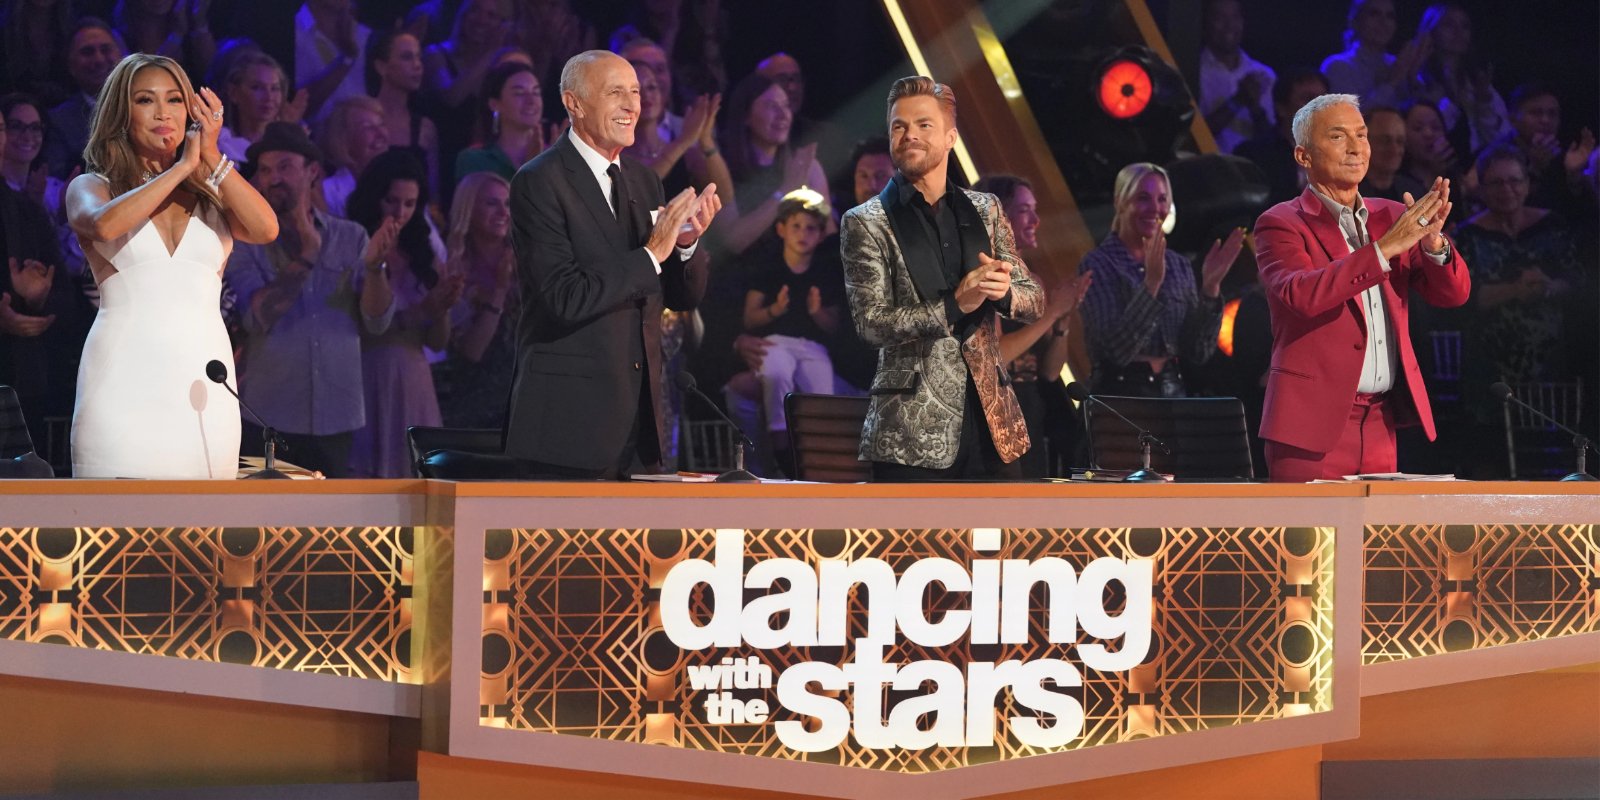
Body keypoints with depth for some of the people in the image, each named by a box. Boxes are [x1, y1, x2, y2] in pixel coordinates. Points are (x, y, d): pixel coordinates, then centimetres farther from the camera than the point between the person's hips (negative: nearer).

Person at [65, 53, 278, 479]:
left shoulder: (210, 196, 17)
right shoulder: (91, 187, 11)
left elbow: (266, 230, -2)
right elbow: (105, 224, -13)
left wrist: (212, 159, -5)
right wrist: (183, 165, -6)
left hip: (204, 381, 2)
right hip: (126, 377, -2)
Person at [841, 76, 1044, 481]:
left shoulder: (985, 211, 12)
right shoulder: (866, 223, -1)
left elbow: (1034, 301, 12)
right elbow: (872, 324, -9)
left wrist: (1003, 292, -11)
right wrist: (955, 304, -20)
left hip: (992, 419, 4)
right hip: (912, 432, -4)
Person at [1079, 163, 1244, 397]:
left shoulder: (1178, 266, 9)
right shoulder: (1098, 264, -5)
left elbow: (1198, 352, 4)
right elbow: (1116, 350, -17)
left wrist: (1210, 286, -7)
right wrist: (1151, 283, -25)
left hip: (1175, 391, 4)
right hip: (1122, 393, -4)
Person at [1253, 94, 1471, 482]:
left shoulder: (1390, 217, 14)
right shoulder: (1281, 225, -3)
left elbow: (1454, 293, 7)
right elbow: (1301, 293, -23)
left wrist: (1432, 240, -14)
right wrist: (1384, 248, -27)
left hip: (1380, 424, 5)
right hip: (1313, 426, -5)